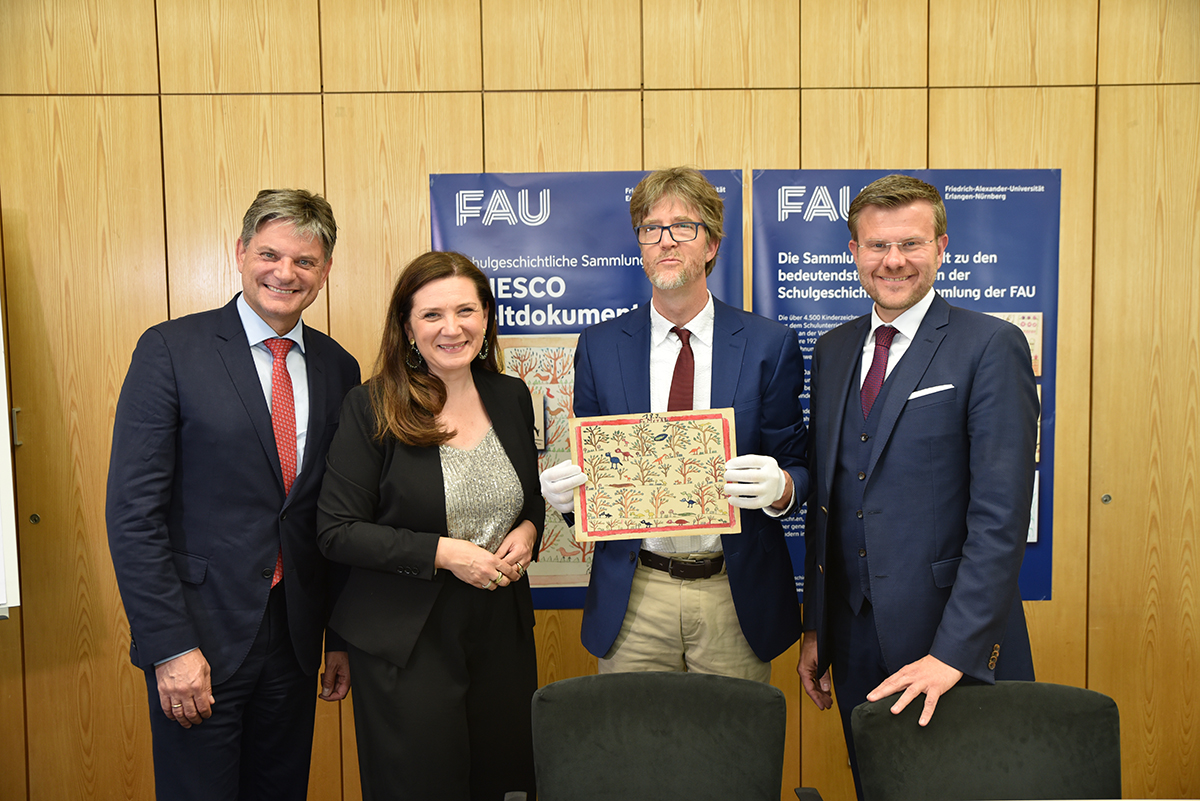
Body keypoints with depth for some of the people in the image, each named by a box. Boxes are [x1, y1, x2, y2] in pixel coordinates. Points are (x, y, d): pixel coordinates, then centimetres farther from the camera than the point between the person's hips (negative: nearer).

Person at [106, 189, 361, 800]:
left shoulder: (338, 367, 5)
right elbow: (133, 510, -11)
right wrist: (171, 646, -15)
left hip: (294, 635, 4)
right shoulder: (171, 350, -8)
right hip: (200, 636, -4)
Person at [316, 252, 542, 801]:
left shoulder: (512, 397, 4)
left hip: (502, 630, 4)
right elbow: (336, 532, -11)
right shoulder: (370, 409, -10)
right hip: (405, 642, -4)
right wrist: (442, 553, -19)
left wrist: (529, 531, -5)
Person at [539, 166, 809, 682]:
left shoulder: (769, 345, -1)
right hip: (632, 599, 1)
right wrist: (562, 490, -14)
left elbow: (798, 466, 1)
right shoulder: (599, 346, 4)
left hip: (736, 597, 0)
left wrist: (780, 488, -22)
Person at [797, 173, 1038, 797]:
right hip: (855, 635, 5)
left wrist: (954, 651, -20)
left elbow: (1000, 515, -15)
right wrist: (814, 627, 9)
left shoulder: (990, 346, -10)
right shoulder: (833, 350, 8)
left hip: (954, 638, -5)